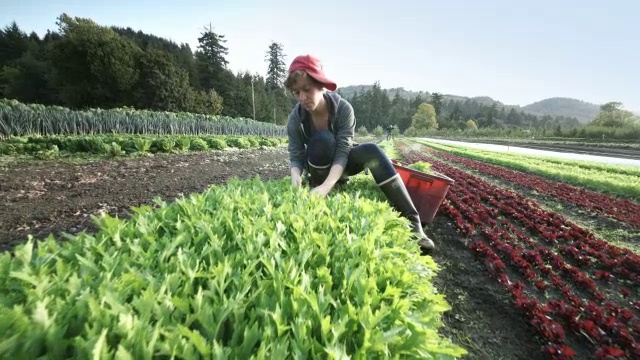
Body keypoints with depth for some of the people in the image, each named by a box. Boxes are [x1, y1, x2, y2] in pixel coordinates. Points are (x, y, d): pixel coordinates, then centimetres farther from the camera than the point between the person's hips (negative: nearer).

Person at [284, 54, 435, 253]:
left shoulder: (343, 108, -25)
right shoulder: (296, 118, -20)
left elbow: (342, 152, -32)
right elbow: (296, 156, -19)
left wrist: (326, 186, -49)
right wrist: (296, 176, -43)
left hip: (342, 162, 1)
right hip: (317, 167, 0)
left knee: (371, 151, -32)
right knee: (322, 140, -34)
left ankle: (411, 220, -33)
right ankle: (317, 200, -20)